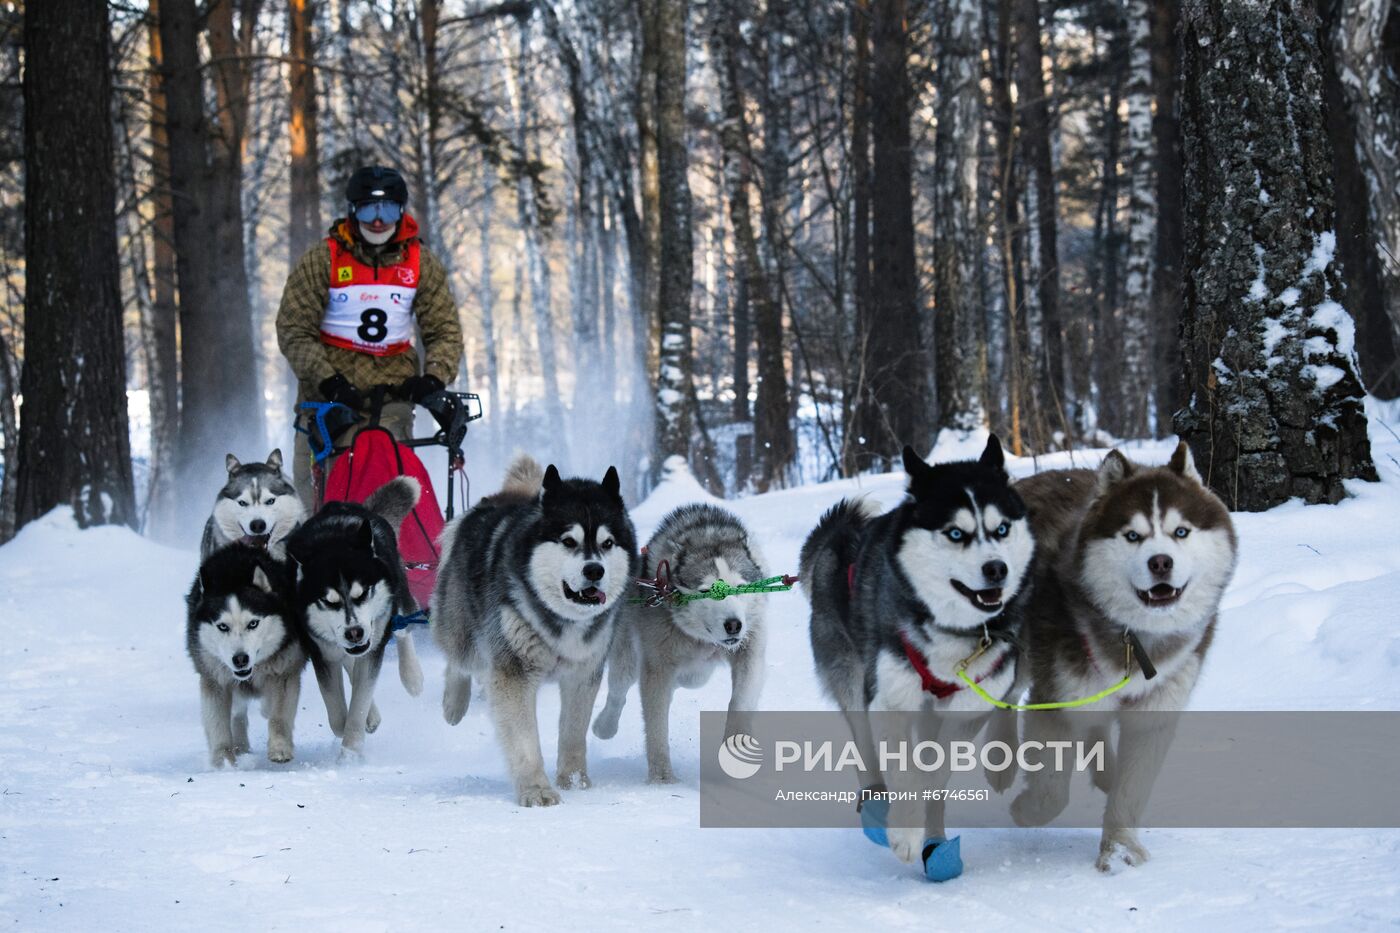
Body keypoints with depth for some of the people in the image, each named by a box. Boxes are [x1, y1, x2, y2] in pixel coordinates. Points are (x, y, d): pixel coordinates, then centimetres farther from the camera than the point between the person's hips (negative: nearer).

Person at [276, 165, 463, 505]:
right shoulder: (322, 260, -1)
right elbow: (293, 331, -3)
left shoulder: (422, 264, 6)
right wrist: (327, 379, -16)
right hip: (328, 395, -1)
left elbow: (445, 331, 8)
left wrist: (435, 377, -12)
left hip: (393, 396, 1)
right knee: (316, 488, -6)